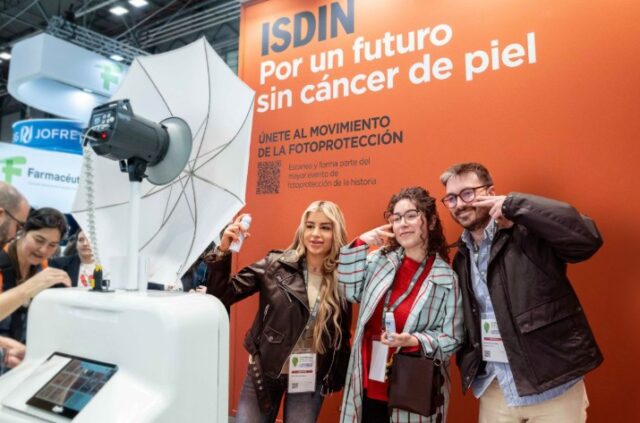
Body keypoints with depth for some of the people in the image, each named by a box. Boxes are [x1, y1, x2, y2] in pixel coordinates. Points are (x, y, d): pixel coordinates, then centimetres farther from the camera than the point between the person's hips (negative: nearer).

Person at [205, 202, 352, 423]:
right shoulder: (275, 264, -10)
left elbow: (342, 337, 3)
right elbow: (221, 295, -11)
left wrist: (339, 378, 5)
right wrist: (223, 251, -23)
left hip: (310, 380, 1)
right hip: (264, 372, 0)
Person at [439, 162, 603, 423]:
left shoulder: (530, 233, -11)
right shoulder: (461, 257, 7)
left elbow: (587, 237, -28)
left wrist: (513, 205, -26)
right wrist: (467, 368, 5)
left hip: (552, 385, -5)